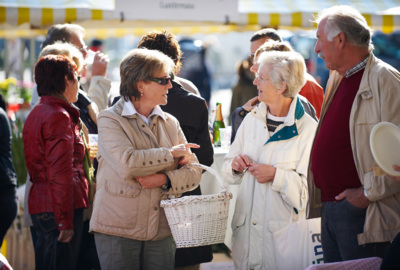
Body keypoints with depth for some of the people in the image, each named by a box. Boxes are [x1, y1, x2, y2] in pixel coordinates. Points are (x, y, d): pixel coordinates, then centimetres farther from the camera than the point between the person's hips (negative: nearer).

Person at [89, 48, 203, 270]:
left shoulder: (170, 123, 13)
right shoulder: (110, 119, -3)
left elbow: (193, 173, 6)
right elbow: (127, 164, -21)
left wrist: (164, 179, -14)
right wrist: (171, 154, -9)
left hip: (162, 232, 5)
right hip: (118, 229, -5)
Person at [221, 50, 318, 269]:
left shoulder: (307, 128, -9)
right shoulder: (252, 119, 10)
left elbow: (309, 185, -13)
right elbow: (228, 169, 17)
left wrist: (276, 175, -20)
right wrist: (235, 166, -4)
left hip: (283, 229, -5)